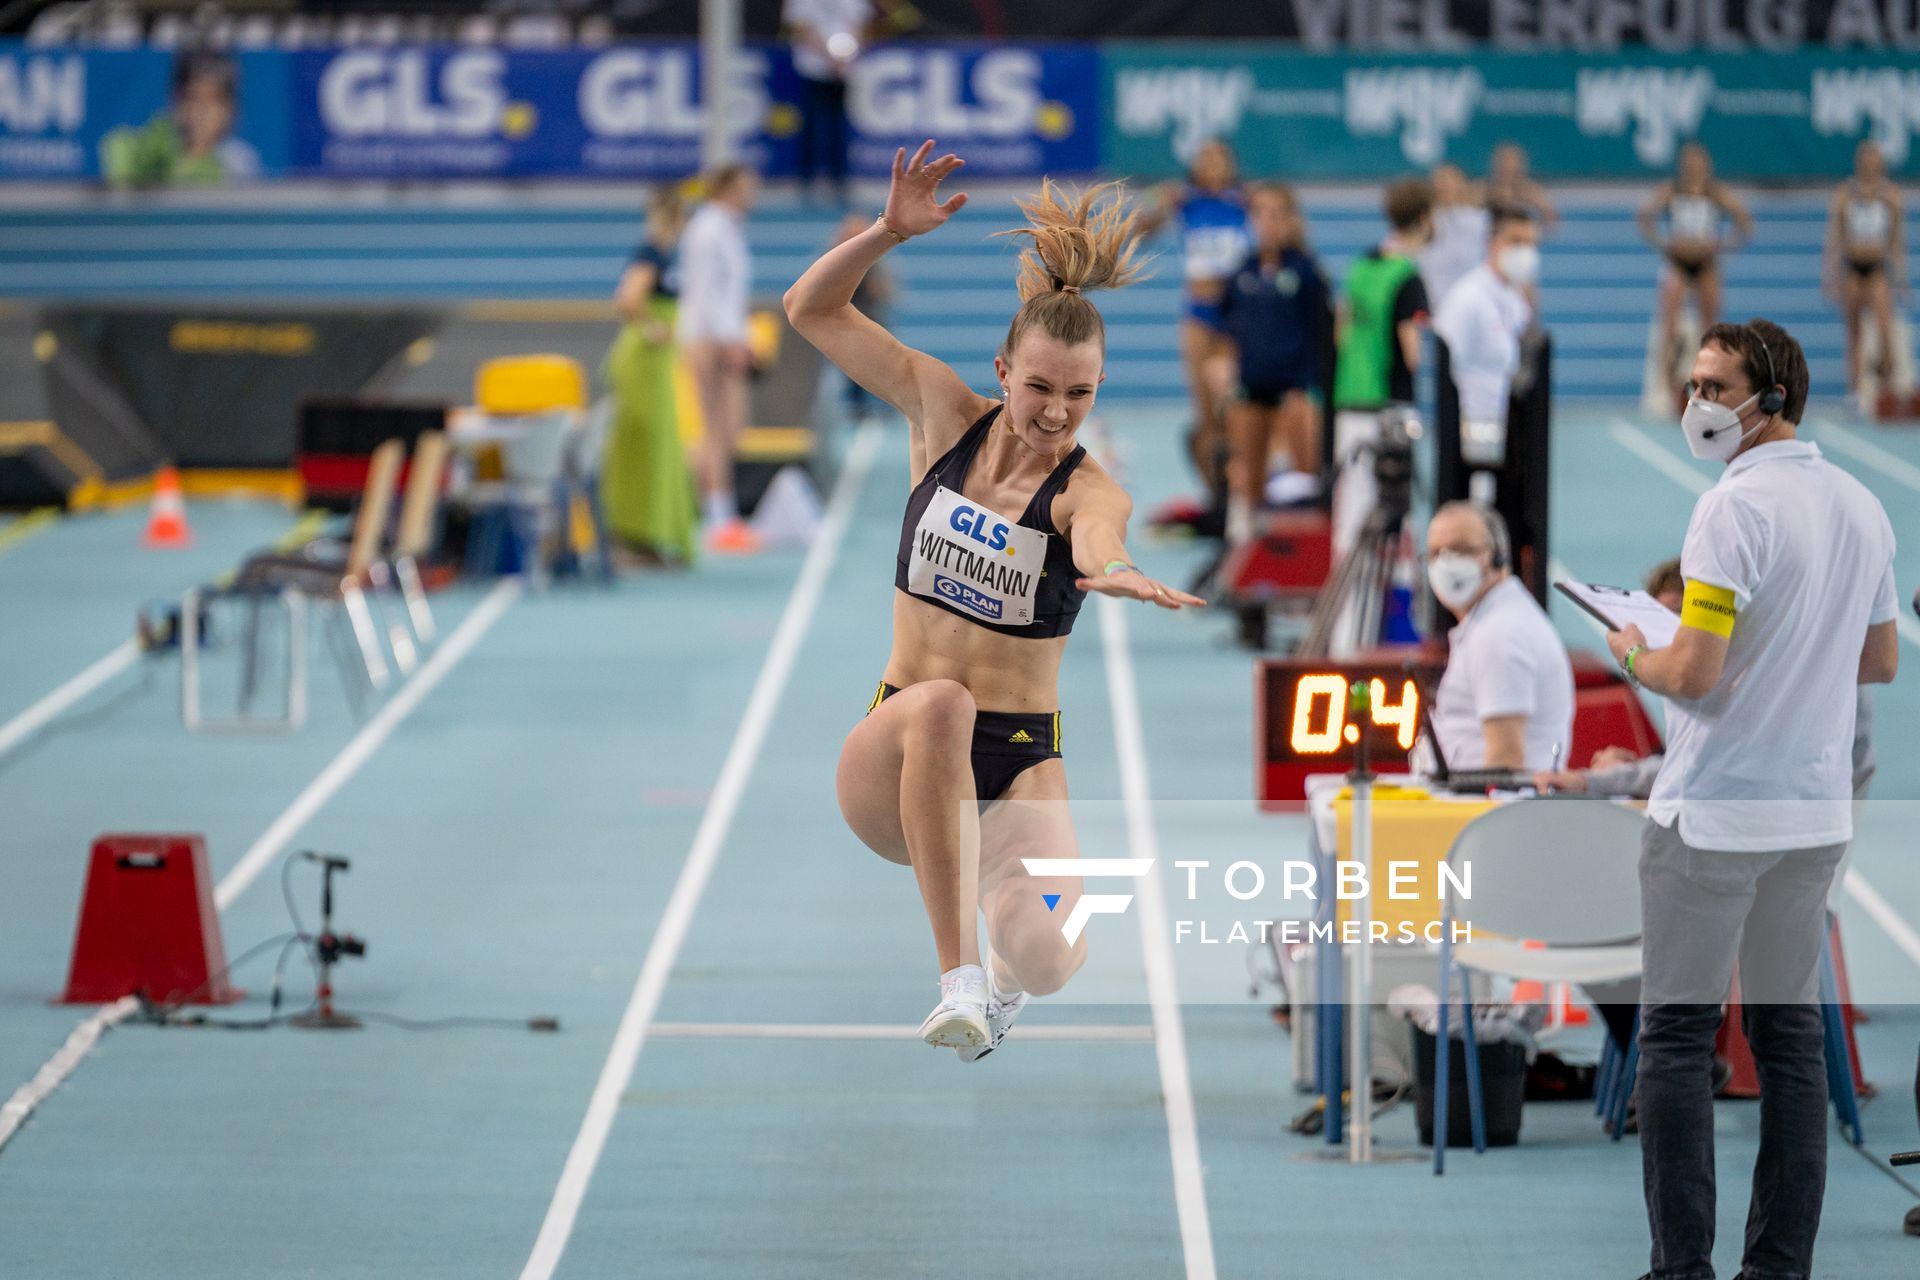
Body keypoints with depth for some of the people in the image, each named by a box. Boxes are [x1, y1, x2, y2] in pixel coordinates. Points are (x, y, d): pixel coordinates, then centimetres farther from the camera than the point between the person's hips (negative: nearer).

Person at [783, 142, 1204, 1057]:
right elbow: (811, 309, 3)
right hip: (893, 765, 1)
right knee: (938, 704, -37)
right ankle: (959, 979, -35)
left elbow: (1096, 540, -36)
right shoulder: (945, 416, 1)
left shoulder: (1087, 489, -9)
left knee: (1047, 958, -26)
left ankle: (1001, 977, 17)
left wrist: (1114, 571, -59)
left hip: (1017, 766, -1)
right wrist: (892, 232, -13)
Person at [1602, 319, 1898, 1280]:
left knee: (1677, 1039, -1)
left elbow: (1694, 675, -20)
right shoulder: (1862, 507, 9)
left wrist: (1634, 655, -1)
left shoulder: (1735, 507, -16)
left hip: (1713, 815, -7)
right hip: (1817, 814, 7)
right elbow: (1881, 660, 19)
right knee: (1791, 1033, 10)